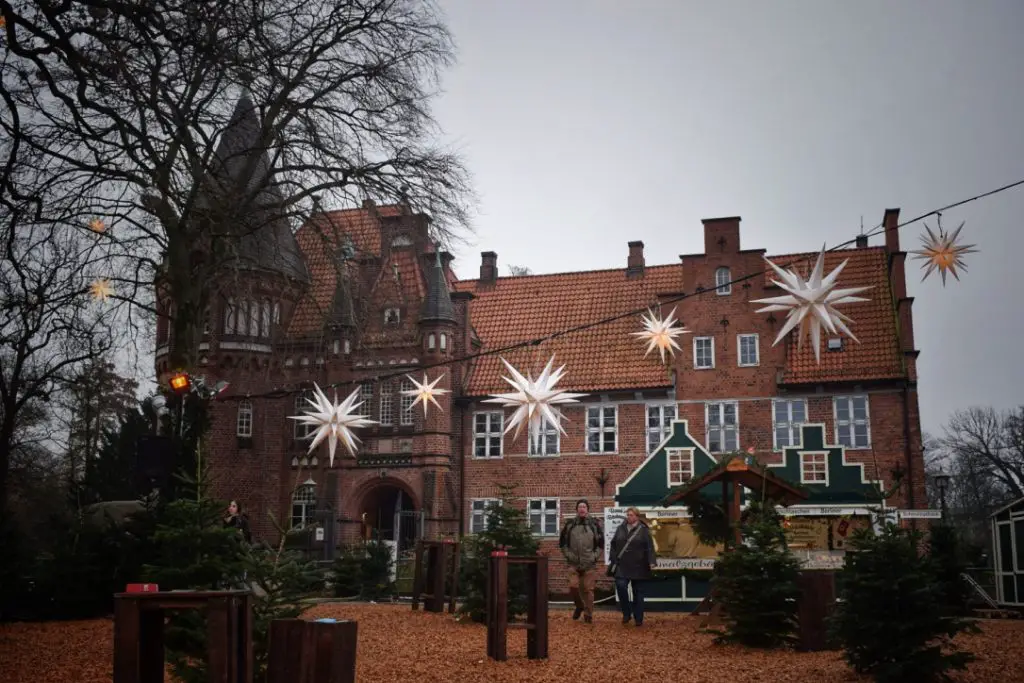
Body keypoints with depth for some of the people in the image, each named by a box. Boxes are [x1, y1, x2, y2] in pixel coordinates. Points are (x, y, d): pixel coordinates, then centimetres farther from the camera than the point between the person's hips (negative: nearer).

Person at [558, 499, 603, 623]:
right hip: (574, 563, 1)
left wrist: (595, 556, -1)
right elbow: (562, 542, 11)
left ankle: (588, 615, 12)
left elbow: (601, 543, 10)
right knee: (573, 586, -9)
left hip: (590, 564, -1)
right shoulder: (570, 524, 4)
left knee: (588, 589, 0)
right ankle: (579, 606, 19)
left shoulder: (594, 524, 3)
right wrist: (568, 555, 0)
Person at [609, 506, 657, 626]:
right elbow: (614, 544, 11)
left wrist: (651, 562, -19)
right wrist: (613, 558, 2)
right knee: (621, 586, -16)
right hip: (622, 566, 2)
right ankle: (626, 613, 1)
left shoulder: (643, 530, -2)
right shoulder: (621, 528, 9)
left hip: (638, 567, -2)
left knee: (638, 592, 5)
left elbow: (650, 547, -8)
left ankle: (638, 619, 14)